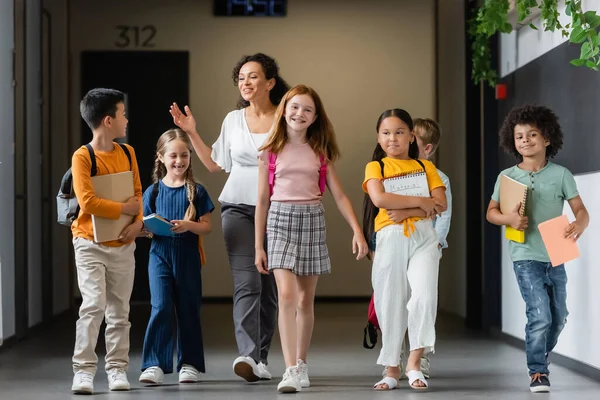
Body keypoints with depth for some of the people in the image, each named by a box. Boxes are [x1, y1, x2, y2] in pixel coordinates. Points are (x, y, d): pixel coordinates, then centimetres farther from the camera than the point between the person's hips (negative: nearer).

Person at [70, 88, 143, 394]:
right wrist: (124, 209, -14)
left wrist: (138, 221, -9)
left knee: (119, 310, 8)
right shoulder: (83, 157, -13)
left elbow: (137, 192, 9)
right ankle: (84, 370, -9)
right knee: (93, 305, -14)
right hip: (90, 244, -5)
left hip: (123, 245, 5)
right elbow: (87, 201, -21)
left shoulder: (127, 153, 5)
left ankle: (117, 368, 15)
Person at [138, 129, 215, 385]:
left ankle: (190, 364, 19)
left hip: (187, 258, 0)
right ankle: (155, 364, -8)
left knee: (188, 310, 9)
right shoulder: (153, 192, 3)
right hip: (159, 255, 0)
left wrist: (188, 225, -19)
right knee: (161, 307, -10)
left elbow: (207, 227, -1)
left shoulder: (196, 191, 0)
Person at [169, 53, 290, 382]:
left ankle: (261, 358, 15)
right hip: (238, 207, 0)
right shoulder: (234, 120, 8)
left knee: (269, 287, 5)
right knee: (247, 283, -15)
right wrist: (191, 133, 12)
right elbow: (214, 164, 17)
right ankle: (248, 355, -26)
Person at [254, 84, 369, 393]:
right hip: (281, 220, -2)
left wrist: (357, 231, -5)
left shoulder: (320, 153, 8)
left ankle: (301, 364, 20)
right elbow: (262, 200, 6)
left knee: (306, 300, 7)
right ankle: (291, 371, -19)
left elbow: (339, 196, 7)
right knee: (287, 295, -16)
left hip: (313, 221, 2)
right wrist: (258, 245, 4)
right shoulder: (271, 152, 4)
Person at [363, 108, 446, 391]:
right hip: (390, 239, 0)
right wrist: (421, 201, -9)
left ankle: (415, 360, -7)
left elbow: (441, 205, -1)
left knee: (424, 295, -18)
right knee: (390, 304, 3)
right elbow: (379, 199, -13)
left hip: (423, 237, 1)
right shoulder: (375, 167, 6)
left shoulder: (425, 166, 11)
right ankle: (391, 369, 13)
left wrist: (404, 209, -12)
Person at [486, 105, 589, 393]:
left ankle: (540, 357, 39)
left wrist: (579, 225, -26)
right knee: (540, 315, -14)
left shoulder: (561, 175, 0)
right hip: (526, 257, -3)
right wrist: (509, 219, -16)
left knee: (558, 318, 14)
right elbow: (491, 212, 6)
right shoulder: (507, 177, 0)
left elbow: (580, 209, -3)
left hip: (556, 257, 3)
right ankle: (538, 372, -1)